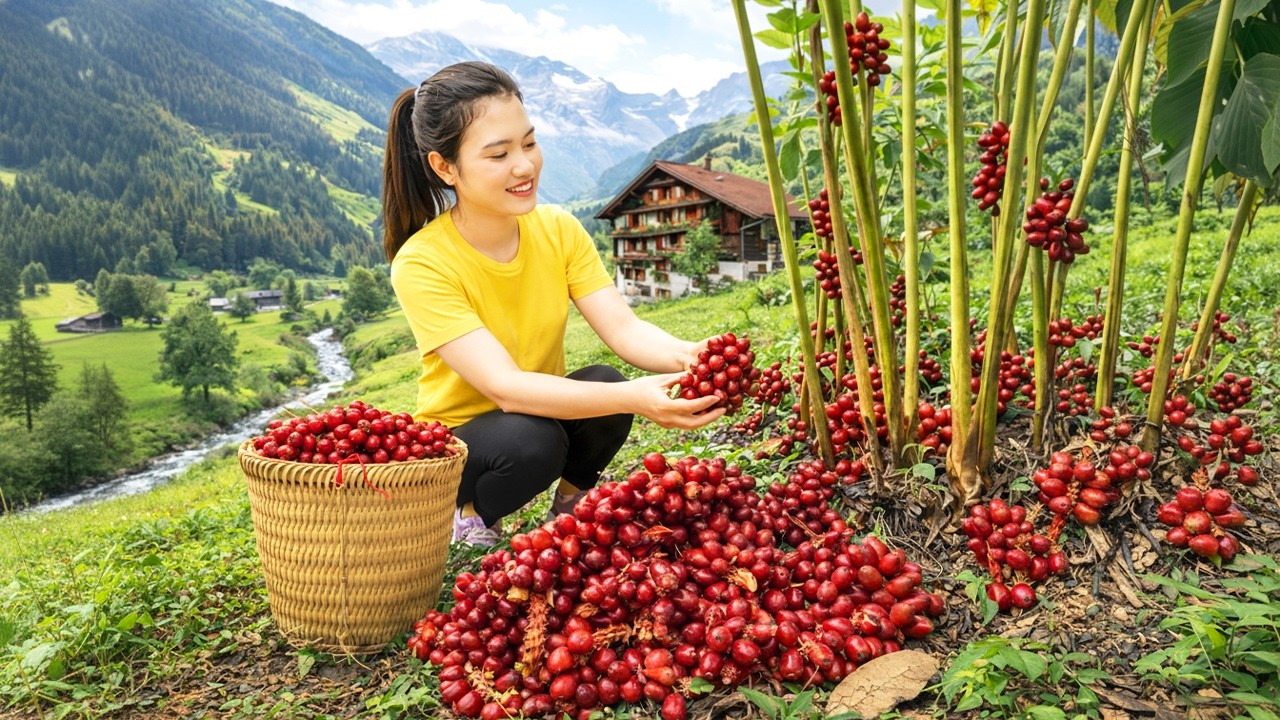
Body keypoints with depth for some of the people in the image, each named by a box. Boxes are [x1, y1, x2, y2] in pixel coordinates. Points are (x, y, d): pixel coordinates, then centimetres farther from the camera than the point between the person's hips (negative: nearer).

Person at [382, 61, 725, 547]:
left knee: (605, 383, -27)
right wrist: (633, 398, -47)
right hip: (457, 444, -4)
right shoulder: (421, 264, -25)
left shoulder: (558, 229, -9)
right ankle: (470, 521, -1)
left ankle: (573, 502, 2)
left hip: (544, 411, 4)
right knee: (530, 440, -35)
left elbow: (622, 327, -18)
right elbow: (505, 386, -35)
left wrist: (683, 356, -41)